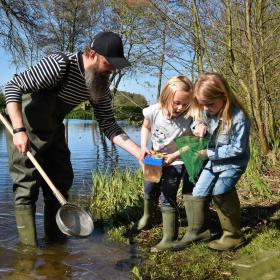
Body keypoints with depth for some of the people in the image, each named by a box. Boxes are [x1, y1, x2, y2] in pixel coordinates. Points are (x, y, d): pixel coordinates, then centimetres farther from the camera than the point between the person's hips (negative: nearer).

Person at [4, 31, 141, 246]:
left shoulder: (101, 84, -6)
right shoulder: (60, 65, -28)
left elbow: (108, 124, -5)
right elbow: (13, 86, -25)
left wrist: (139, 152, -16)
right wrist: (19, 130, -33)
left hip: (53, 131, 7)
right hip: (27, 130, -7)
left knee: (61, 181, 9)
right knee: (27, 186, -6)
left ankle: (56, 237, 23)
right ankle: (29, 249, 3)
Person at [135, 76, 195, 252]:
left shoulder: (188, 119, -28)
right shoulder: (154, 112, -21)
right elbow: (146, 127, 1)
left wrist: (175, 155, -27)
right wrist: (144, 147, -11)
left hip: (175, 162, -4)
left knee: (167, 198, -9)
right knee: (149, 191, 20)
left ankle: (170, 239, 2)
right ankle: (147, 218, 50)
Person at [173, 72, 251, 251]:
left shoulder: (238, 118, -27)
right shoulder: (206, 111, -8)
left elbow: (237, 149, -21)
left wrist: (209, 154, -22)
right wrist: (199, 126, -15)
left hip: (233, 162, -7)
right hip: (214, 160, 7)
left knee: (220, 191, -23)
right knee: (199, 192, 2)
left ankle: (234, 235, -6)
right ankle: (197, 231, 20)